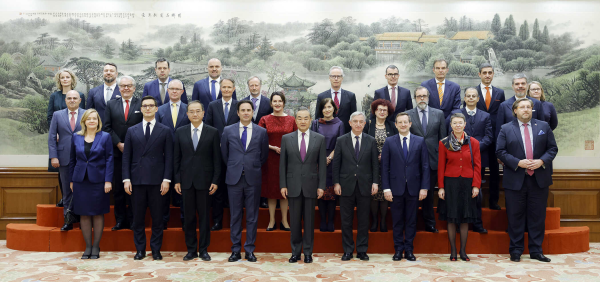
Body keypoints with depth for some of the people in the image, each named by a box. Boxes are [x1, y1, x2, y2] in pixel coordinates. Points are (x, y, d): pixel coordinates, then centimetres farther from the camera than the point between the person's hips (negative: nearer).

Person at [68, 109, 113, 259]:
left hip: (98, 180, -2)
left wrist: (108, 180, -10)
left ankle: (96, 247, 14)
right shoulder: (76, 137, 7)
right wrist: (71, 180, 9)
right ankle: (88, 246, 15)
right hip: (80, 181, 2)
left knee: (98, 214, 4)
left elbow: (109, 159, -2)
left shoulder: (105, 137, 0)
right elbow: (72, 160, 12)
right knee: (84, 214, 5)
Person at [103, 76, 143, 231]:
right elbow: (107, 128, 6)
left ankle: (133, 220, 10)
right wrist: (118, 144, -6)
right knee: (118, 188, 5)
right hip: (117, 152, 2)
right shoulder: (111, 105, 10)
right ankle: (120, 220, 14)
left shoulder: (141, 104, 4)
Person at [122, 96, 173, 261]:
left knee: (157, 218, 4)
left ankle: (156, 250, 15)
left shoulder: (165, 131, 5)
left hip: (157, 181, -1)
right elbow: (126, 156, 7)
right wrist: (126, 179, -2)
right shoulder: (132, 131, 10)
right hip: (137, 180, 2)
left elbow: (168, 157, 1)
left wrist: (167, 179, -7)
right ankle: (140, 250, 19)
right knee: (138, 218, 7)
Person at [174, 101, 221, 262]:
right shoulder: (180, 132, 7)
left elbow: (217, 158, 0)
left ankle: (203, 250, 15)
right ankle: (191, 250, 17)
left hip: (205, 180, -2)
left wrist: (215, 181, -5)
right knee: (188, 216, 6)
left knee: (204, 216, 4)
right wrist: (177, 180, 1)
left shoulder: (213, 132, 1)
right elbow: (176, 158, 7)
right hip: (186, 180, 2)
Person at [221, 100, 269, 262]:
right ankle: (236, 250, 15)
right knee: (235, 216, 6)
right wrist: (233, 169, 11)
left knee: (252, 216, 5)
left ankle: (250, 250, 14)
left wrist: (254, 169, 9)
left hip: (253, 179, 0)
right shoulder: (228, 131, 5)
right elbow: (224, 154, 13)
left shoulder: (261, 132, 4)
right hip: (234, 178, 0)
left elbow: (264, 155, 11)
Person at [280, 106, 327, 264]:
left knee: (309, 220, 6)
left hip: (311, 186, 0)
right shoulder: (286, 138, 5)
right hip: (293, 185, 1)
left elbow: (322, 164, 2)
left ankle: (308, 252, 17)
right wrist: (283, 185, -2)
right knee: (295, 220, 6)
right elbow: (283, 164, 4)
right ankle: (295, 252, 18)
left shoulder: (320, 139, 3)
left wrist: (321, 186, -4)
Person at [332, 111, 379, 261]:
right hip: (346, 185, 0)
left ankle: (362, 250, 17)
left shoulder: (371, 141, 6)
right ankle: (348, 250, 16)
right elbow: (336, 163, 3)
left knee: (363, 220, 6)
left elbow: (375, 163, 5)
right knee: (346, 220, 5)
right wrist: (336, 183, -3)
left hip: (364, 186, 1)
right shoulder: (341, 140, 4)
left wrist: (375, 182, -2)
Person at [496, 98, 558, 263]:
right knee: (515, 216, 3)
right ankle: (516, 250, 14)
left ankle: (536, 251, 17)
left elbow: (553, 148, 7)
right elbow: (500, 151, -3)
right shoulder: (506, 129, 2)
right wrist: (518, 162, -15)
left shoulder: (543, 126, 9)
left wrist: (542, 161, -10)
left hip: (539, 179, 2)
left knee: (537, 216, 7)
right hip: (515, 180, -2)